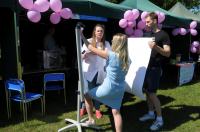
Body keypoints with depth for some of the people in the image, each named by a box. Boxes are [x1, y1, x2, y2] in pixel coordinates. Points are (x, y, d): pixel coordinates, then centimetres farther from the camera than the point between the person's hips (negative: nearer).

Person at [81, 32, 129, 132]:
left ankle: (91, 120, 23)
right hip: (120, 89, 6)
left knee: (87, 94, 16)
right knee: (116, 111, 12)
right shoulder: (125, 57, 1)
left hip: (108, 88, -6)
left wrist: (82, 37, -1)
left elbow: (92, 49, -12)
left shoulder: (111, 55, -18)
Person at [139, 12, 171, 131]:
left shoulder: (163, 35, -10)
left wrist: (156, 47, -34)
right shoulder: (148, 34, 12)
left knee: (152, 93, -7)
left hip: (155, 68, -7)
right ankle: (151, 113, 27)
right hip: (146, 66, 7)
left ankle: (160, 119, 7)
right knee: (147, 91, 12)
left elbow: (168, 53, -18)